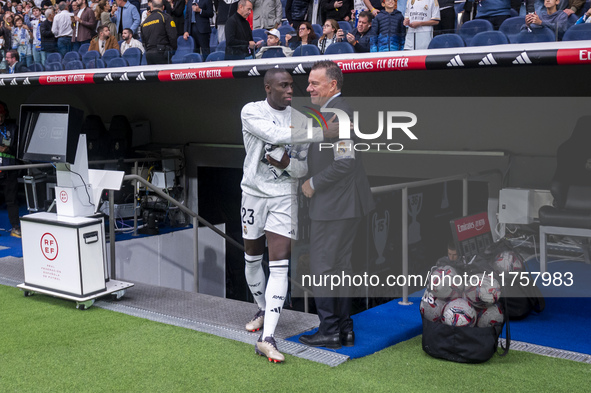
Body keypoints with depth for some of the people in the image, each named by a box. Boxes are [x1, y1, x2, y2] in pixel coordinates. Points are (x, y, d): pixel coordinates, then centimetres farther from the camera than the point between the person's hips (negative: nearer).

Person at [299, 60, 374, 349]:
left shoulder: (336, 113, -18)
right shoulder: (335, 110, 15)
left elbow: (345, 162, -24)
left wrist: (313, 183, -14)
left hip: (333, 206, -11)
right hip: (342, 205, 11)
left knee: (323, 268, -1)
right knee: (339, 266, 16)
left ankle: (329, 331, 7)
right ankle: (344, 328, 25)